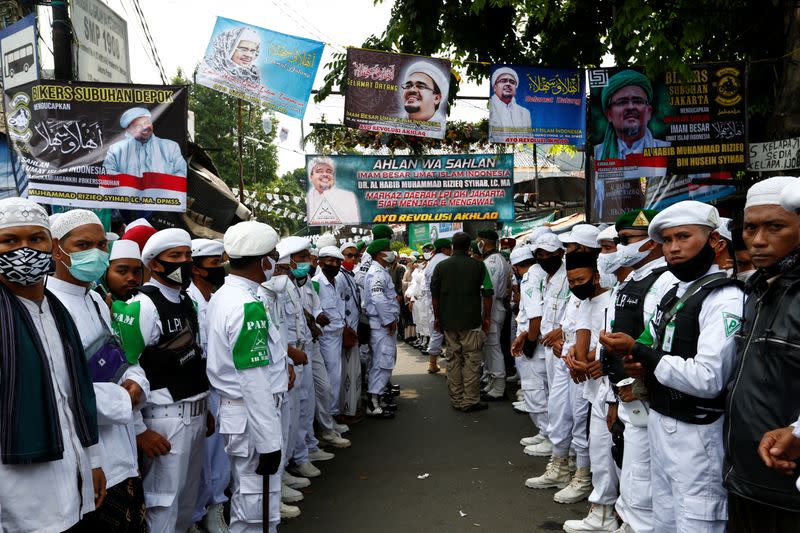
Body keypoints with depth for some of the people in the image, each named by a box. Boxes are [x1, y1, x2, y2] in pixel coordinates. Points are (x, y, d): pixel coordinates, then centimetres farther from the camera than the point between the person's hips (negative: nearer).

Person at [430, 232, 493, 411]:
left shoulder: (441, 266, 3)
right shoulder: (478, 265, -4)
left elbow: (435, 294, 7)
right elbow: (487, 294, -4)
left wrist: (437, 317, 17)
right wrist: (487, 318, 6)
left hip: (448, 322, 3)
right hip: (471, 322, -3)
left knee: (453, 359, 11)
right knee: (471, 360, 4)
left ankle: (456, 400, 17)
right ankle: (470, 401, 6)